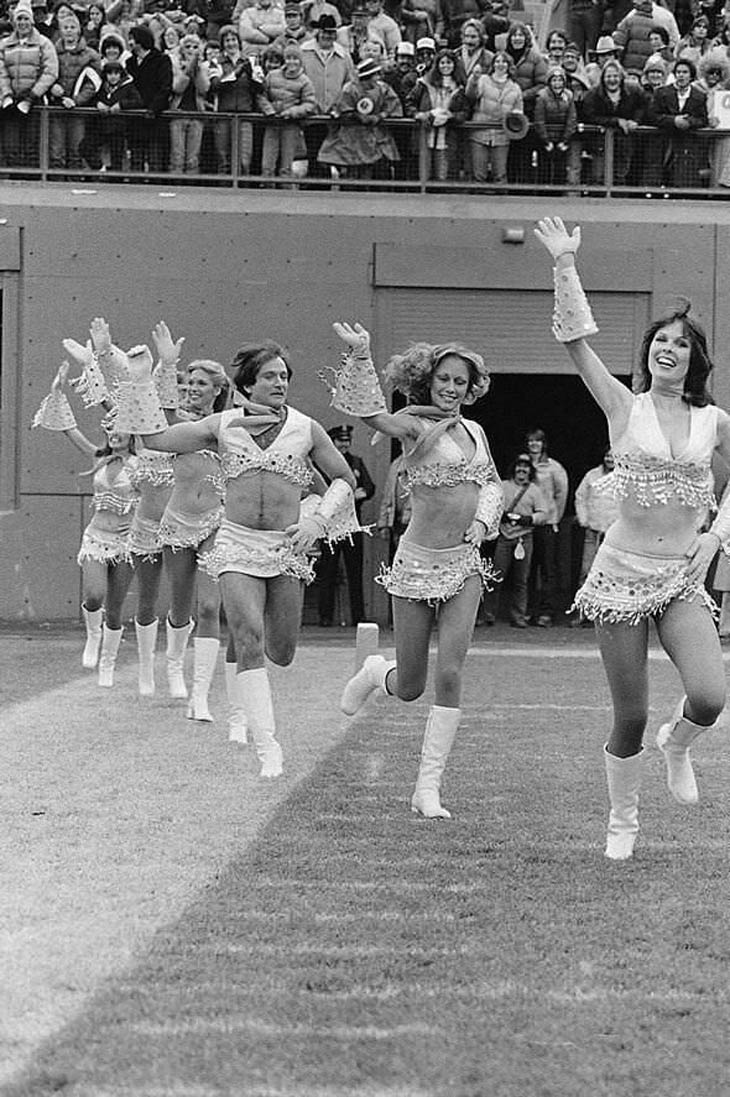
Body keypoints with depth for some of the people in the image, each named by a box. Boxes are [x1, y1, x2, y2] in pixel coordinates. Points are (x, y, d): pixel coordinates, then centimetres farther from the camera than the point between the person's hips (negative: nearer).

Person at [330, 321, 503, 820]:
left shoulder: (475, 431, 10)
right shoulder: (416, 426, -8)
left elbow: (492, 482, 25)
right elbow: (370, 411, -28)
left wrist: (483, 519, 6)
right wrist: (360, 357, -43)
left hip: (465, 564, 4)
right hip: (418, 562, -4)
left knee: (450, 674, -9)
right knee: (410, 687, 5)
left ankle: (429, 786, -3)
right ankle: (375, 672, 43)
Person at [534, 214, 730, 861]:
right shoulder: (624, 407, 0)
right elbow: (577, 341, -9)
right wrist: (565, 266, -15)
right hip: (623, 572, -1)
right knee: (630, 716, 1)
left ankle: (677, 746, 17)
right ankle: (623, 820, 25)